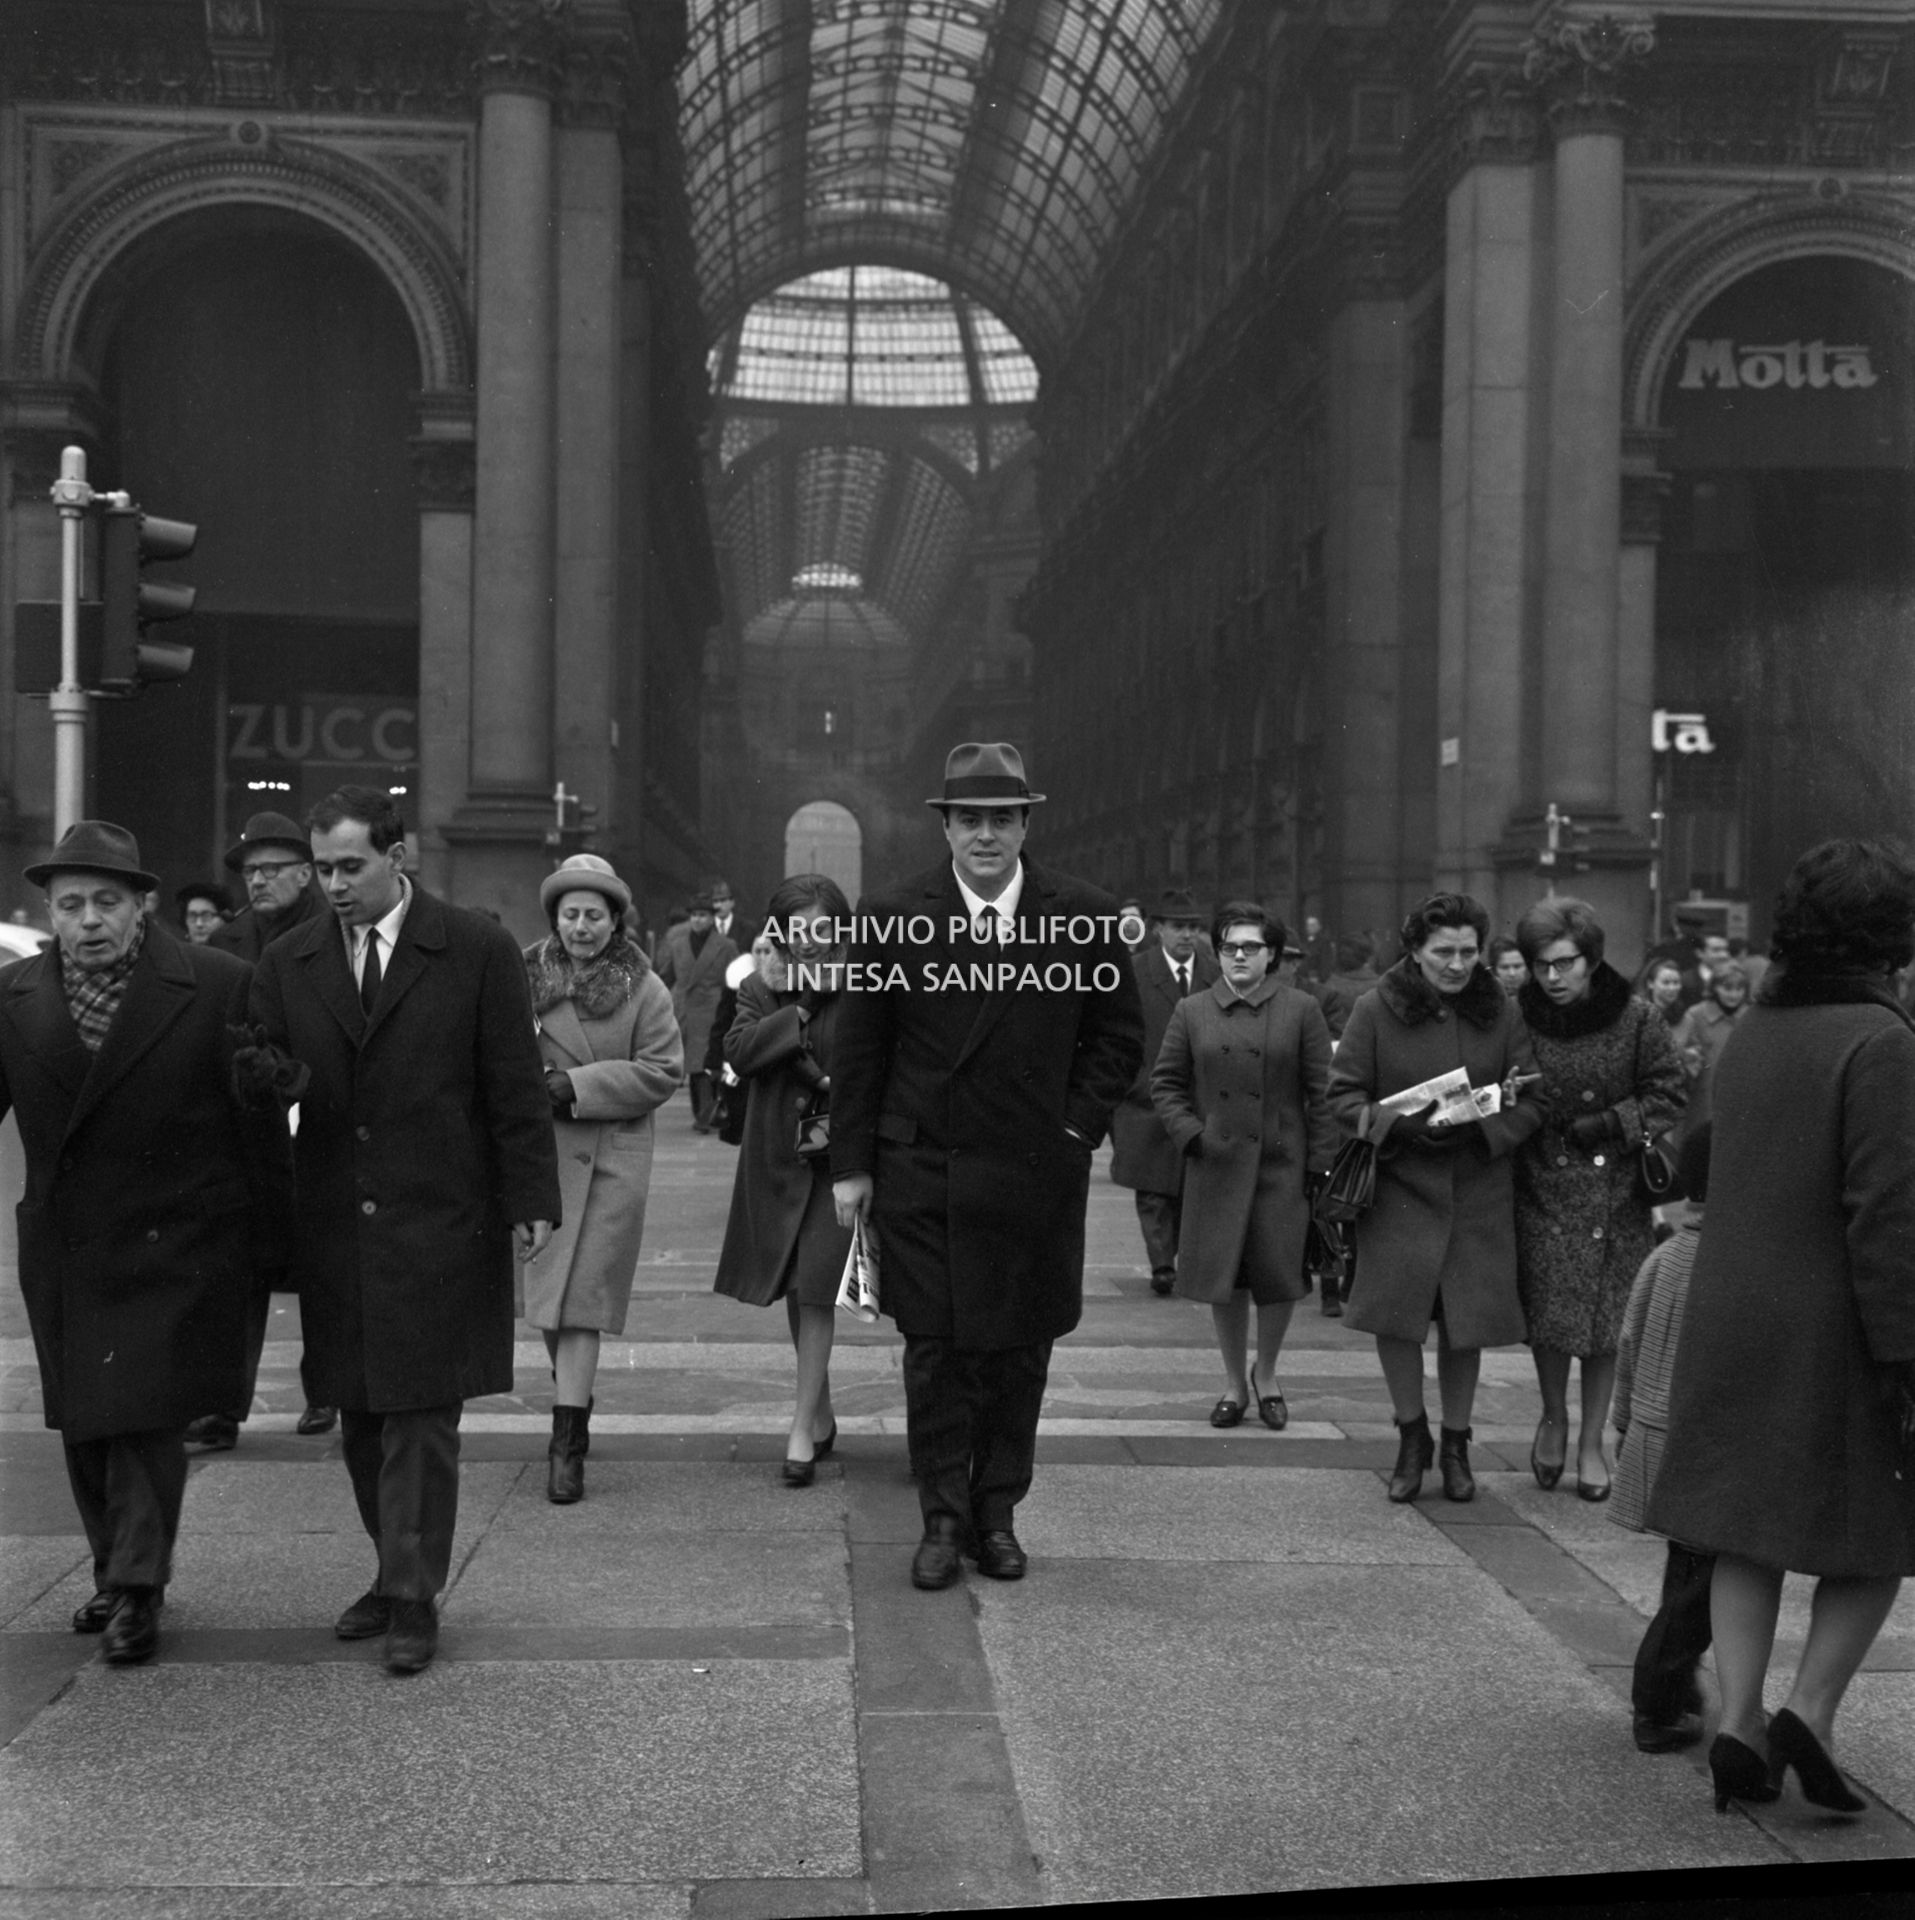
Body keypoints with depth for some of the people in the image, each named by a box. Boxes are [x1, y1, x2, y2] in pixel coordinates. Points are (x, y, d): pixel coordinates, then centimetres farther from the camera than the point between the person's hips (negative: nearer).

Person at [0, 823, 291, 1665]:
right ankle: (119, 1572, 29)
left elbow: (258, 1124, -5)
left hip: (173, 1247, -4)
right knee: (84, 1424, 13)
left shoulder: (219, 987, -9)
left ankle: (137, 1590, 5)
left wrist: (270, 1242, -3)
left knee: (145, 1414, -7)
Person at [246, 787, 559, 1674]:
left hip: (439, 1225, -4)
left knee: (421, 1415, -1)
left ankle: (414, 1598, 8)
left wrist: (531, 1202, -5)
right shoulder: (288, 963, 8)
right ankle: (396, 1569, 24)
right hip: (333, 1228, 4)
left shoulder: (479, 950, -2)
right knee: (360, 1417, 10)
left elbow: (516, 1089, -2)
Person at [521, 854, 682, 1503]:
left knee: (581, 1298, -6)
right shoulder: (525, 976, 5)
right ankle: (572, 1403, 35)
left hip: (610, 1158, -3)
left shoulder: (642, 988, -1)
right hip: (537, 1153, 3)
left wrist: (577, 1085, -12)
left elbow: (663, 1071, -4)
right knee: (544, 1292, 10)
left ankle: (567, 1443, -3)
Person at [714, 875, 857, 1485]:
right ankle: (822, 1415, 31)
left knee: (817, 1291, -9)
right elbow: (739, 1050, -13)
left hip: (840, 1159, -4)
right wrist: (801, 1006, -17)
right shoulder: (760, 989, 3)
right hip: (779, 1161, 4)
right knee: (794, 1291, 14)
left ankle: (802, 1430, -2)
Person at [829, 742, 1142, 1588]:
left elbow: (1120, 1036, 9)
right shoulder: (892, 918, -2)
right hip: (923, 1173, -1)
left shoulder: (1086, 917, 0)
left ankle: (997, 1513, 22)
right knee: (936, 1349, 2)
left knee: (1019, 1352, 9)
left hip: (1038, 1177, 1)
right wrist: (851, 1165, 1)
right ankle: (942, 1518, 14)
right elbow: (857, 1050, 3)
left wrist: (1077, 1125, -2)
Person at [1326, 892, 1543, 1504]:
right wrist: (1406, 1124, -18)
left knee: (1467, 1320, 5)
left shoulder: (1500, 1013, 4)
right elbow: (1342, 1094, -3)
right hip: (1399, 1184, -1)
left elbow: (1531, 1102, 4)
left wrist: (1478, 1127, -15)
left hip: (1478, 1188, 1)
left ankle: (1455, 1444, 24)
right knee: (1396, 1315, -4)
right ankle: (1411, 1436, 19)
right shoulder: (1377, 1010, -2)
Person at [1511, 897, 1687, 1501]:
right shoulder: (1517, 1018, -4)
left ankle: (1591, 1441, 20)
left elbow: (1669, 1096, -2)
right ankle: (1554, 1417, 24)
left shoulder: (1635, 1018, -5)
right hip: (1541, 1187, 0)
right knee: (1548, 1313, -4)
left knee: (1606, 1319, 4)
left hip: (1615, 1191, 0)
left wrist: (1601, 1126, -11)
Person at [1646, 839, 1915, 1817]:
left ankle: (1741, 1722, 11)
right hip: (1835, 1329, -6)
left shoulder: (1751, 1036, 6)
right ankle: (1813, 1708, 2)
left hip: (1730, 1321, 6)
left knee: (1747, 1532, 12)